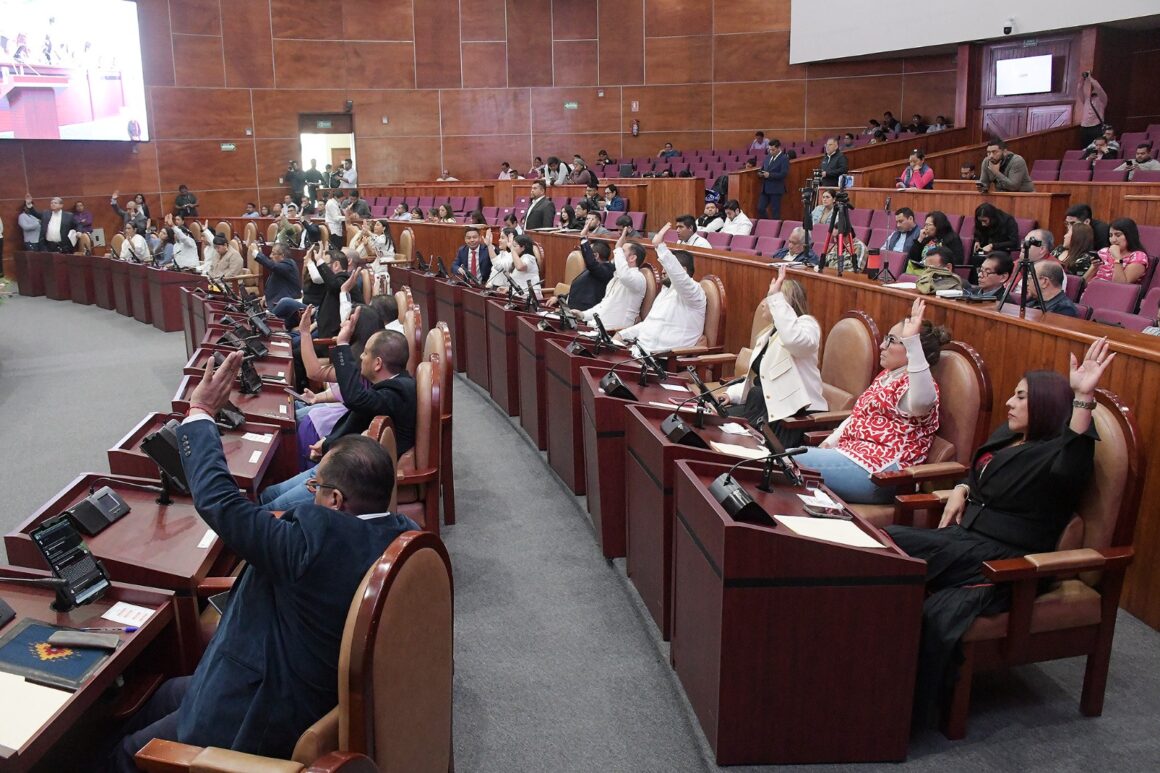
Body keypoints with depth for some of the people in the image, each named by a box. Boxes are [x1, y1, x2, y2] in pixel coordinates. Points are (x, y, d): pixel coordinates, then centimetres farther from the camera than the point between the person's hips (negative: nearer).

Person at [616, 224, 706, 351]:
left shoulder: (693, 290, -8)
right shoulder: (666, 290, 22)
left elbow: (679, 276, -31)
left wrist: (659, 245, -35)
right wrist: (622, 334, 10)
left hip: (662, 354, -9)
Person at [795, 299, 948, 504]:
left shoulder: (914, 383, -12)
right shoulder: (886, 376, 19)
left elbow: (922, 401, -38)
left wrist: (911, 340, -43)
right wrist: (831, 441, 8)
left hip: (880, 471, -10)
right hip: (851, 453, 10)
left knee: (794, 463, -16)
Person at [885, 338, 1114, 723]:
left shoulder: (1054, 454, -7)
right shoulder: (1006, 436, 18)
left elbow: (1075, 459, -32)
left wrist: (1083, 396, -42)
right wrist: (961, 489, 13)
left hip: (1006, 561, -7)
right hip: (968, 541, 7)